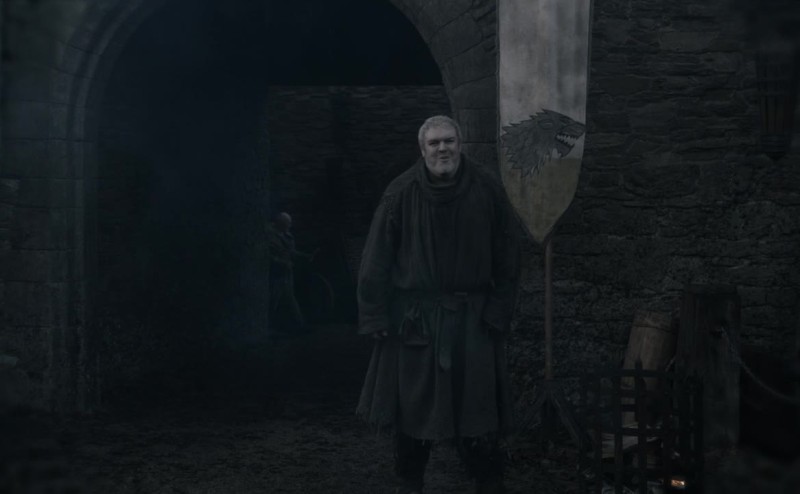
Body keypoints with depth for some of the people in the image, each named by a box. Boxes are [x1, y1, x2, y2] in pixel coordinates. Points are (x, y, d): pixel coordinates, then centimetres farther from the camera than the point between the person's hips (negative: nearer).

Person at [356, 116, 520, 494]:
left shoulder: (486, 189, -3)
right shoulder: (401, 193, -6)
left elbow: (506, 259, 2)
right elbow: (376, 262, -3)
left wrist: (498, 312, -2)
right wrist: (376, 317, -5)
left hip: (471, 317, 0)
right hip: (414, 317, 0)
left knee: (476, 405, 4)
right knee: (412, 406, 9)